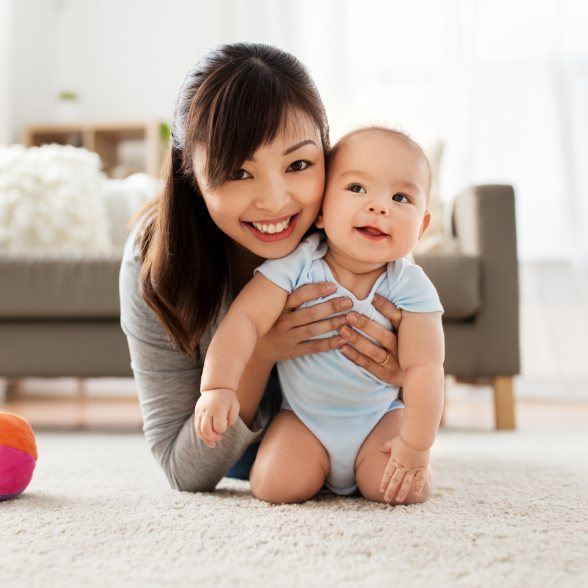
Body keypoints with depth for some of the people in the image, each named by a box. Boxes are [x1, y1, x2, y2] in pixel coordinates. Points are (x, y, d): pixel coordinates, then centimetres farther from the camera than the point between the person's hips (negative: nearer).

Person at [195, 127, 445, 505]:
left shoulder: (410, 286, -17)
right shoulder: (296, 266, -19)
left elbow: (423, 367, -16)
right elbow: (246, 319, -23)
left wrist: (416, 447, -18)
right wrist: (218, 387, -35)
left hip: (379, 418, 0)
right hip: (303, 417, 0)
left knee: (391, 486, -21)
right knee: (275, 485, -19)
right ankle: (320, 472, 16)